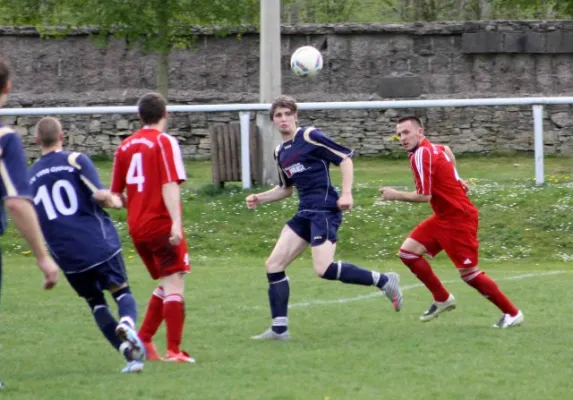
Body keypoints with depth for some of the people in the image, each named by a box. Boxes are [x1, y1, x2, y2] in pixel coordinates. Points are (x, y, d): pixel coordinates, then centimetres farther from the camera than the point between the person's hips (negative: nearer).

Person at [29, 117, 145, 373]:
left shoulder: (30, 176, 11)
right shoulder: (75, 160, -1)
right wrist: (117, 201, 6)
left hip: (67, 256, 2)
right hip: (100, 244, -2)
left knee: (96, 303, 17)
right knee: (122, 292, 10)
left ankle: (130, 354, 0)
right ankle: (127, 323, -26)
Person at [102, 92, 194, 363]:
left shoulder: (125, 146, 11)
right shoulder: (164, 142, -6)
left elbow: (115, 194, 15)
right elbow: (170, 185, -18)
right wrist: (176, 222, -25)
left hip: (137, 227, 7)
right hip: (161, 224, -7)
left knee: (167, 284, 19)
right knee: (174, 284, -7)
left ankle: (143, 339, 14)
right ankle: (174, 350, -15)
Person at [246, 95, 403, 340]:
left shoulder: (310, 137, -7)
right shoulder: (280, 152, 16)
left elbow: (345, 158, -8)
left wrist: (346, 193, -18)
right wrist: (260, 198, 14)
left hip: (325, 211, -8)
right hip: (305, 214, 8)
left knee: (324, 269, -20)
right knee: (273, 265, 0)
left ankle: (383, 281, -4)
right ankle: (279, 328, 4)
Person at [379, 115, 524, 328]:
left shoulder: (421, 155, -19)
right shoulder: (433, 148, 8)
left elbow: (424, 196, -22)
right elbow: (447, 151, 33)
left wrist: (395, 195, -11)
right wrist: (454, 178, 27)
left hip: (458, 219, -10)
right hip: (443, 217, 10)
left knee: (469, 273, -7)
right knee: (408, 251, 5)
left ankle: (512, 313, 4)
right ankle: (443, 299, 15)